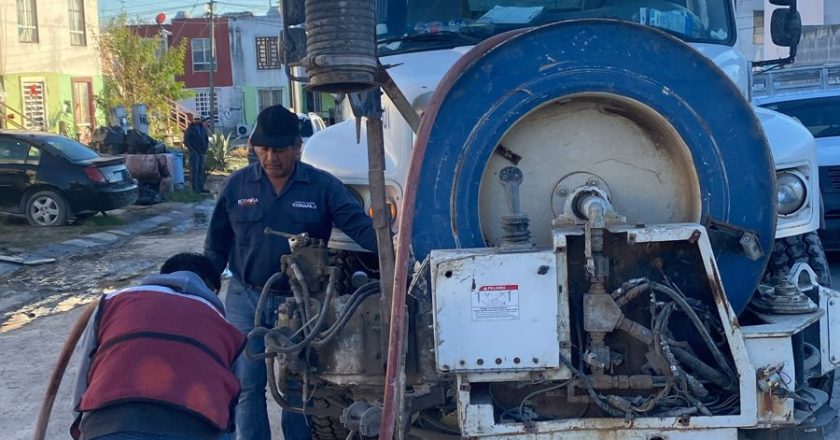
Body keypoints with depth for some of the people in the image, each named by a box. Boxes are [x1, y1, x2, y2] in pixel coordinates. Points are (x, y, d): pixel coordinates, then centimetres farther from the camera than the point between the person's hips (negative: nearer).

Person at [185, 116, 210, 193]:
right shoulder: (189, 129, -4)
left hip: (201, 152, 5)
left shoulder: (203, 129, 9)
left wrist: (206, 148, 4)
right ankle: (195, 188, -5)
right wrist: (192, 150, -13)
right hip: (193, 152, -5)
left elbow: (206, 139, 18)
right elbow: (186, 141, -6)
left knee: (200, 170, 6)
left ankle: (200, 188, 9)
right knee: (194, 169, -5)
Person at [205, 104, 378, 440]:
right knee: (247, 386, 5)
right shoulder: (237, 186, -1)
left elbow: (360, 226, -15)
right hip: (245, 300, 1)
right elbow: (217, 245, 8)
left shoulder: (323, 186, -6)